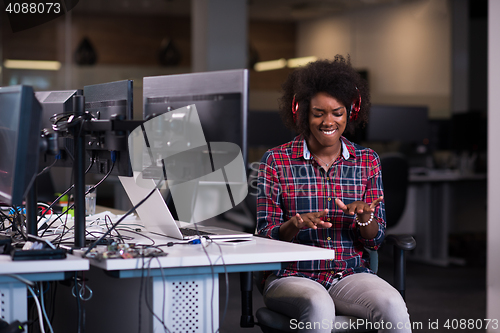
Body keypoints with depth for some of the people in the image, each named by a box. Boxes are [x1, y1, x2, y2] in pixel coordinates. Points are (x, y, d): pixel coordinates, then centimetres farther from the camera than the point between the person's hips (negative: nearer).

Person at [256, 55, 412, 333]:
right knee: (319, 308, -37)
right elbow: (266, 237, -1)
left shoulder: (367, 161, 9)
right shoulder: (276, 161, 1)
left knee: (392, 306, -30)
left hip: (351, 275, 2)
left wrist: (364, 217, -15)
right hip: (293, 276, -2)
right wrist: (295, 224, -23)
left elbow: (375, 241, 8)